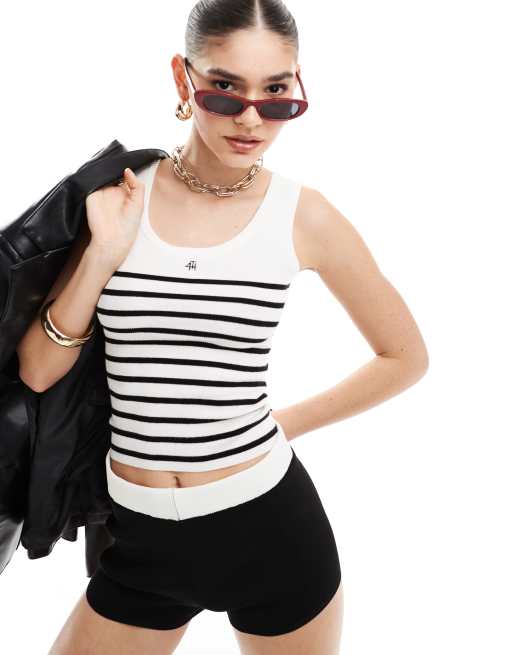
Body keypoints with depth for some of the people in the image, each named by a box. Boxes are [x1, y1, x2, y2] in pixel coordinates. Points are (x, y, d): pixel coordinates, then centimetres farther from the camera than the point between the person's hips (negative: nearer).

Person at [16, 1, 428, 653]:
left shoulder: (303, 216, -7)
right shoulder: (118, 198, -3)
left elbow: (405, 357, 3)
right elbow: (38, 371, -4)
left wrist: (287, 423, 0)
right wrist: (103, 254, -16)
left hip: (269, 527, -1)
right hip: (142, 538, 2)